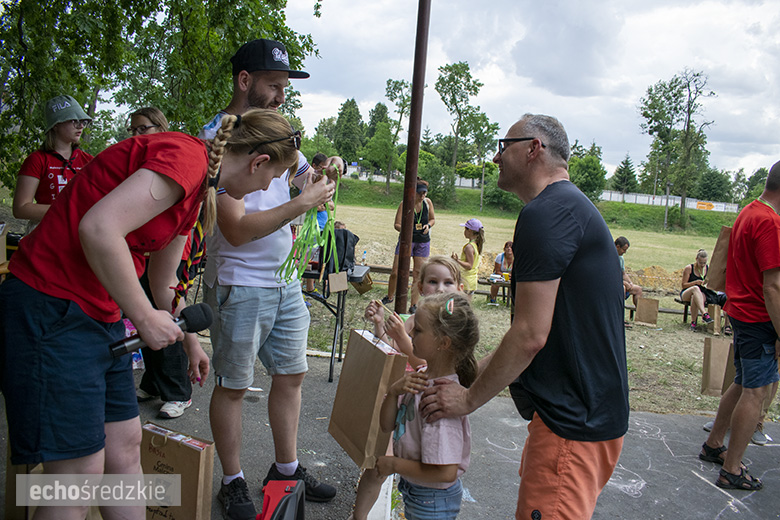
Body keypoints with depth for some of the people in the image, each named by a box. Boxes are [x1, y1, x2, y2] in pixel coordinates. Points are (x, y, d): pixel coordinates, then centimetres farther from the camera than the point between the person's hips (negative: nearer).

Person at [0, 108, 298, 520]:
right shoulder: (187, 157, -17)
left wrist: (188, 343, 35)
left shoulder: (196, 185, 14)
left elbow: (163, 280, 25)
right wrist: (147, 319, -18)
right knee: (82, 472, -1)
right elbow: (99, 227, -30)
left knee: (126, 447, 15)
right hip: (51, 308, -10)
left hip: (100, 316, 10)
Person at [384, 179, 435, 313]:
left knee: (418, 274, 2)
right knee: (395, 273, -4)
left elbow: (433, 219, 14)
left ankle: (413, 305, 13)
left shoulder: (428, 202, 0)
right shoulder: (404, 204, -11)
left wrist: (428, 225, -8)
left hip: (423, 242, 3)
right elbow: (396, 224, -10)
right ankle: (390, 297, 23)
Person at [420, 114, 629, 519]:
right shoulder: (572, 206, 16)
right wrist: (473, 371, 17)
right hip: (587, 411, 11)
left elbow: (530, 336, -22)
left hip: (573, 424, -10)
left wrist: (469, 398, -9)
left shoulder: (545, 213, -18)